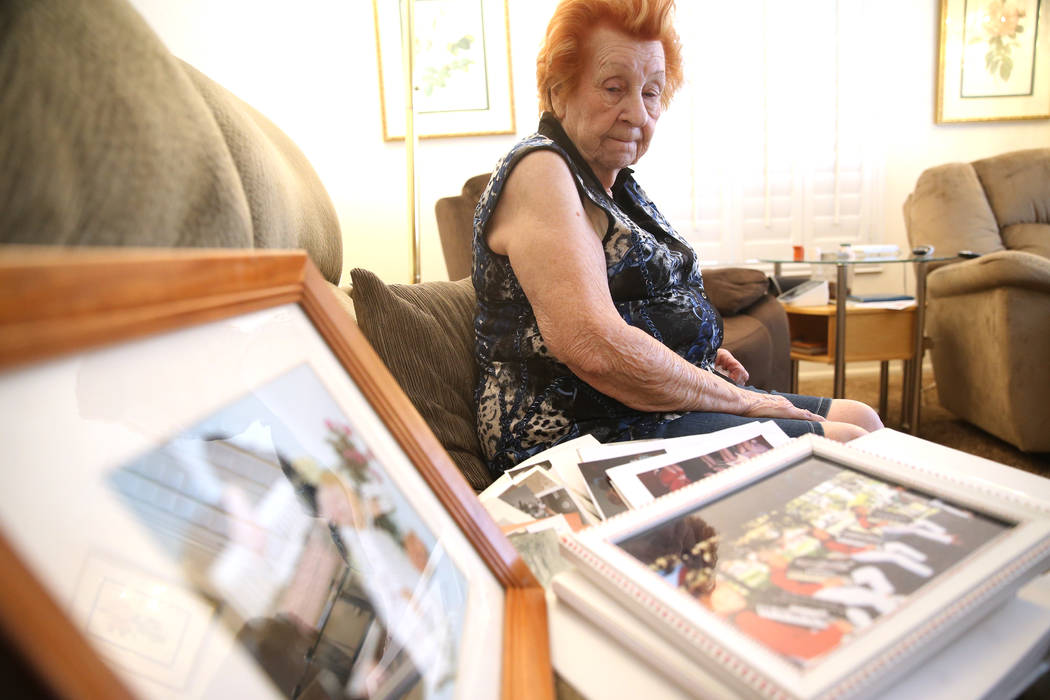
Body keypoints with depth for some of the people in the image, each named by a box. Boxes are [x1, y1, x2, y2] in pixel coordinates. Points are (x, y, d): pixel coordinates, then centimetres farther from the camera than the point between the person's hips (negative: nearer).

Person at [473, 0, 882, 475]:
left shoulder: (616, 184, 16)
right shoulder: (541, 172, -14)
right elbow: (594, 347, -27)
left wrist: (696, 352, 10)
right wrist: (738, 399, -15)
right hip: (585, 431, -10)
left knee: (861, 419, 7)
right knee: (847, 448, -15)